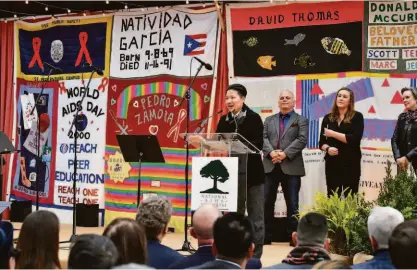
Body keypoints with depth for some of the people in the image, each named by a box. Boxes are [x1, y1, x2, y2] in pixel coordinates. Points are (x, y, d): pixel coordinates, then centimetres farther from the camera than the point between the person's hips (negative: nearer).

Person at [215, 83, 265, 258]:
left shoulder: (254, 118, -4)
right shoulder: (224, 120, 10)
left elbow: (259, 144, -13)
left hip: (252, 172, -5)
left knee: (255, 217, 0)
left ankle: (255, 256, 6)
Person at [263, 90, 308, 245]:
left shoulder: (301, 120, 8)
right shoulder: (269, 120, 17)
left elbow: (302, 140, -6)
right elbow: (263, 138, 5)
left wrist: (285, 154, -17)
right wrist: (271, 152, -14)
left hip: (291, 167, -3)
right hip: (270, 166, 3)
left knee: (292, 203, 1)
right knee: (267, 201, 2)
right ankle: (265, 236, 8)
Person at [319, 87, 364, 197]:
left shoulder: (357, 117, 1)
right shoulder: (328, 118, 11)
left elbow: (355, 139, -12)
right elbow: (321, 142, 12)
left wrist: (333, 134, -11)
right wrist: (327, 148, -10)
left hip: (351, 164, -3)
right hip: (332, 163, 3)